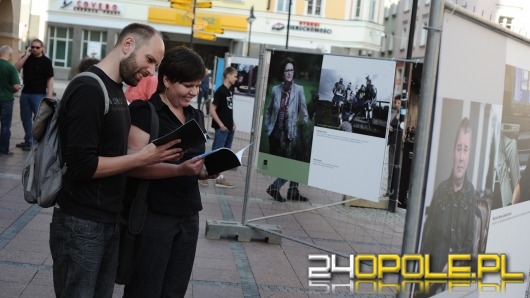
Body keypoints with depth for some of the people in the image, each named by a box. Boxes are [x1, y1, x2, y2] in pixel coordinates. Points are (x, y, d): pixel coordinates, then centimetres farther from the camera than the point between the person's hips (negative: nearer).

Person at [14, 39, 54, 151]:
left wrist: (49, 96, -17)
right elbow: (16, 68, -3)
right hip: (25, 93, 6)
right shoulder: (27, 58, 8)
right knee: (25, 118, 12)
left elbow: (50, 79, -10)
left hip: (39, 95, -5)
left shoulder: (46, 61, -6)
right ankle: (28, 141, 24)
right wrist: (26, 55, -10)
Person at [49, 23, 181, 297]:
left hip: (111, 220, 8)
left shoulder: (116, 90, 11)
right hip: (81, 224, -8)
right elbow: (81, 165, -22)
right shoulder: (88, 89, -17)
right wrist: (142, 158, -19)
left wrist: (150, 157, 3)